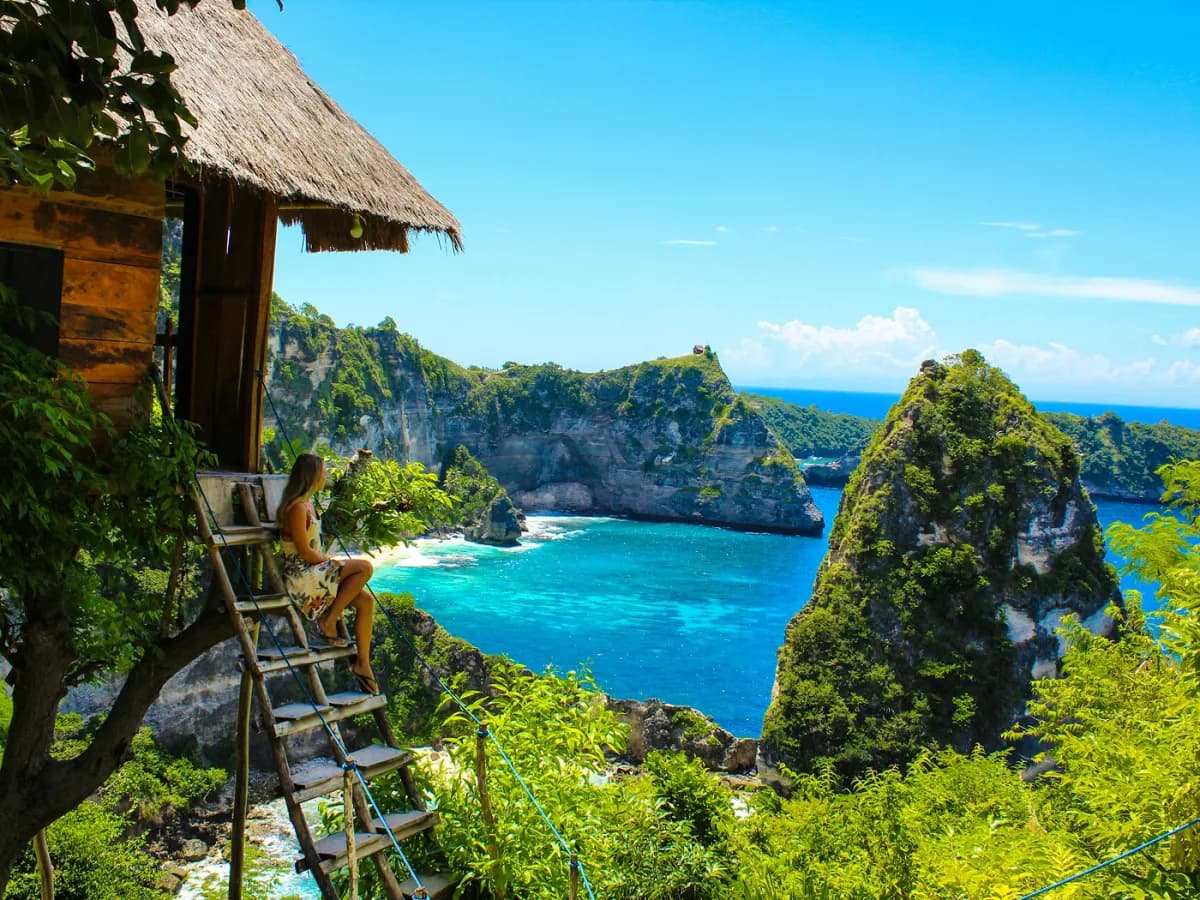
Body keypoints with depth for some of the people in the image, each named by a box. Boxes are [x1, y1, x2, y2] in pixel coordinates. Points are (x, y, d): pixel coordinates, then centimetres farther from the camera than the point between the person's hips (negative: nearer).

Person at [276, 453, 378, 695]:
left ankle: (362, 663, 0)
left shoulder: (307, 504, 16)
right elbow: (305, 552, -17)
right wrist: (335, 563, -6)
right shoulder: (297, 507, -15)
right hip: (301, 577, -10)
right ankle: (327, 622, -13)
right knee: (365, 567, -22)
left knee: (366, 600, -3)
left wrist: (332, 563, 6)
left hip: (316, 573, 10)